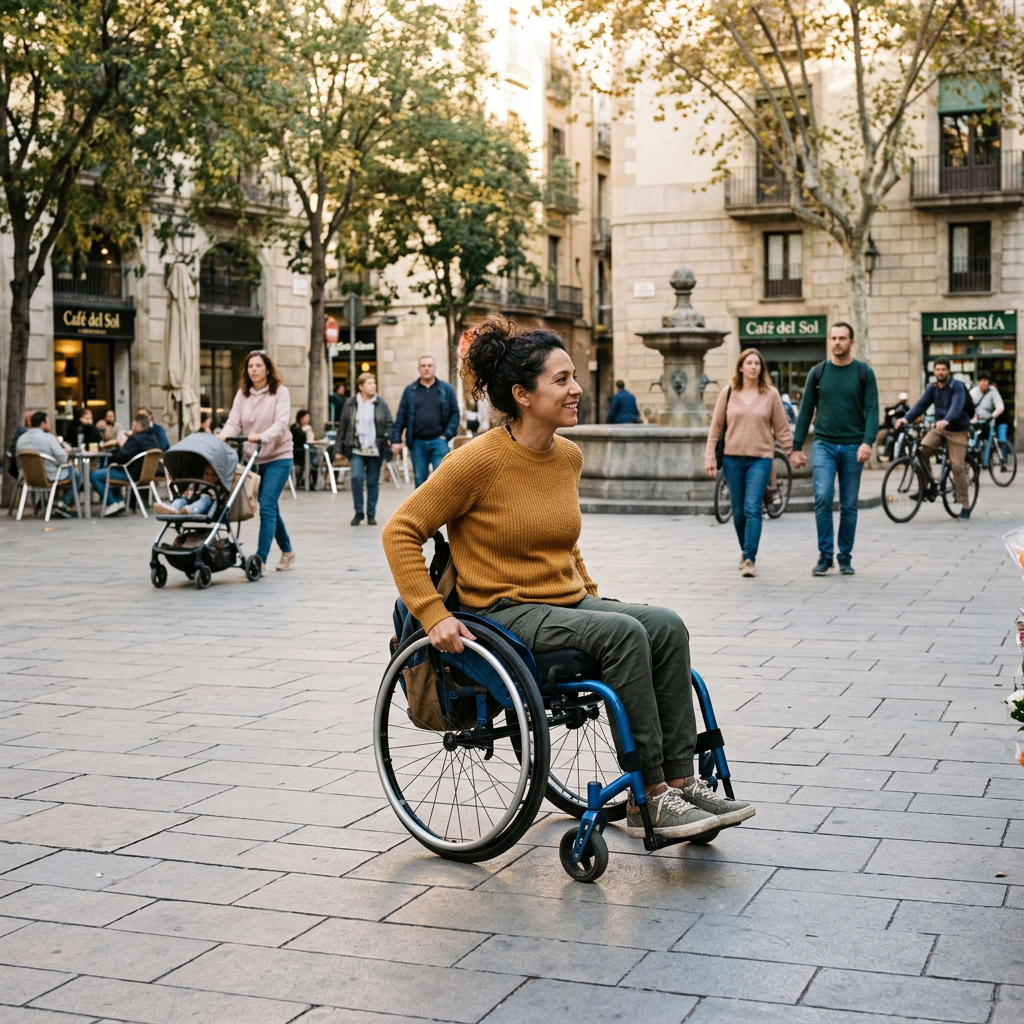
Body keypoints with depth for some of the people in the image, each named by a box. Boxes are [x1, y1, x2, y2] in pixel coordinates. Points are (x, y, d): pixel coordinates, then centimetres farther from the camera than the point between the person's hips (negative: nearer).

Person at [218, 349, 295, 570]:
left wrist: (262, 437, -37)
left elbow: (281, 424, -19)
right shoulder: (242, 394, 7)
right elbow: (234, 422, -3)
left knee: (266, 506, -15)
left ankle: (260, 559, -17)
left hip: (278, 457, -5)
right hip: (253, 459, 5)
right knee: (270, 507, 14)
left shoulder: (280, 392, -6)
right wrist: (223, 435, -25)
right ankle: (287, 551, 31)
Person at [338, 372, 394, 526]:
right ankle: (358, 512, 0)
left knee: (373, 482, 5)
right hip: (356, 449, 0)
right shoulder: (350, 404, 5)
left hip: (375, 450, 1)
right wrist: (340, 448, 4)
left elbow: (390, 424, 4)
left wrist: (390, 439, -13)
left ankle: (371, 515, 17)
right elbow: (342, 427, 7)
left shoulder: (381, 404, 4)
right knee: (357, 477, -16)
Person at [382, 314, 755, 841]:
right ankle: (648, 801, -23)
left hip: (568, 603, 7)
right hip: (505, 611, -7)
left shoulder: (569, 457, 7)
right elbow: (400, 532, -12)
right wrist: (434, 615, -18)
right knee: (623, 632, -29)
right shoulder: (478, 460, -14)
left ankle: (680, 781, -16)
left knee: (667, 627, -19)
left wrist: (591, 594, 17)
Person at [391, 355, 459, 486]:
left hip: (438, 442, -2)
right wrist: (396, 440, -2)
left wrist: (447, 435, -7)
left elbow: (455, 413, 4)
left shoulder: (446, 389, 5)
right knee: (420, 480, 7)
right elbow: (401, 417, 5)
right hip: (417, 443, 2)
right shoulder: (410, 390, 8)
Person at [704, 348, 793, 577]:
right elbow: (715, 427, 7)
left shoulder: (771, 394, 2)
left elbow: (781, 429, 6)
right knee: (738, 511, 9)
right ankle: (745, 550, 31)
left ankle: (749, 559, -14)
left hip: (761, 458, -2)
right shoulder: (728, 394, 5)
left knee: (752, 509, -14)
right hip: (733, 459, 2)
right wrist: (710, 457, 3)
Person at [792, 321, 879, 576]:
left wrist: (868, 442, -19)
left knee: (849, 505, 5)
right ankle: (825, 555, -5)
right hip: (824, 445, 0)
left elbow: (872, 410, -4)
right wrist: (796, 447, 4)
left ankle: (845, 558, 16)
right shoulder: (818, 372, 6)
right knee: (822, 498, -14)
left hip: (852, 447, 0)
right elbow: (805, 411, 8)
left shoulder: (864, 372, 2)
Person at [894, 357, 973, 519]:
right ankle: (928, 485, -4)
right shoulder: (932, 388, 5)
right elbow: (921, 404, -3)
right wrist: (906, 418, -21)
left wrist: (946, 420, -48)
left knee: (958, 466, -10)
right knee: (922, 450, -21)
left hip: (957, 429, -5)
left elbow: (957, 406, -29)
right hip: (939, 428, 5)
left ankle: (965, 506, -1)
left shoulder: (957, 386, -13)